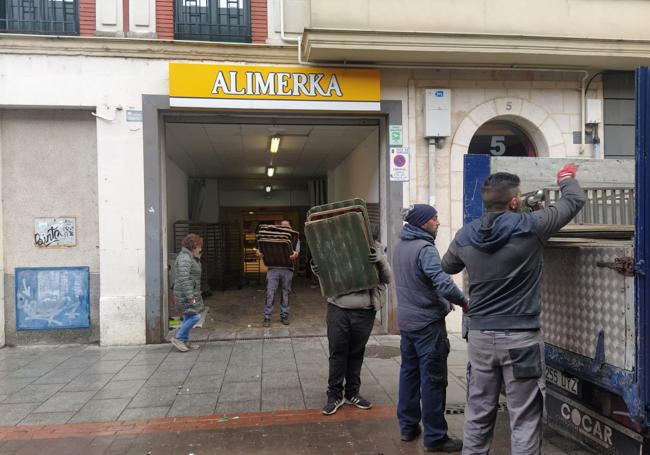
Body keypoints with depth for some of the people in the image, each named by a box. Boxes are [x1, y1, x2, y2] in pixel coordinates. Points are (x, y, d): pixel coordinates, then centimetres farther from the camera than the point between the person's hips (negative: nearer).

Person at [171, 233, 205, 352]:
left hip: (190, 292, 11)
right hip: (186, 293, -11)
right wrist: (190, 297, -27)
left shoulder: (189, 257, 14)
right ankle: (177, 338, 0)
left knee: (189, 317, 14)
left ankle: (185, 341, 21)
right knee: (195, 317, -10)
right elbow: (184, 279, -26)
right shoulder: (185, 258, -19)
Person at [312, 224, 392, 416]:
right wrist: (316, 270, -10)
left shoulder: (377, 251, 5)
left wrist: (381, 261, -20)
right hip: (338, 309, 0)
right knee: (337, 353, 4)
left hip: (364, 312, 1)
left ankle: (352, 393, 28)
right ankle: (334, 395, 17)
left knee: (356, 353, 12)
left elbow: (388, 279, -2)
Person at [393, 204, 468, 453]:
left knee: (409, 372, 16)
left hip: (406, 320, 9)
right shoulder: (424, 248, -20)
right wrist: (464, 302, -14)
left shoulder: (400, 246, 9)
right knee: (433, 379, 0)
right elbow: (443, 283, -30)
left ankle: (408, 426, 26)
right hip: (427, 323, -9)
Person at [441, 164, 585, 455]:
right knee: (525, 418, 5)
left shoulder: (465, 237, 0)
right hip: (520, 338, -4)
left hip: (479, 336, 4)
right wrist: (567, 178, 25)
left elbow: (448, 267, 20)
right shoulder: (529, 227, -11)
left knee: (478, 413, 14)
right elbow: (575, 201, 4)